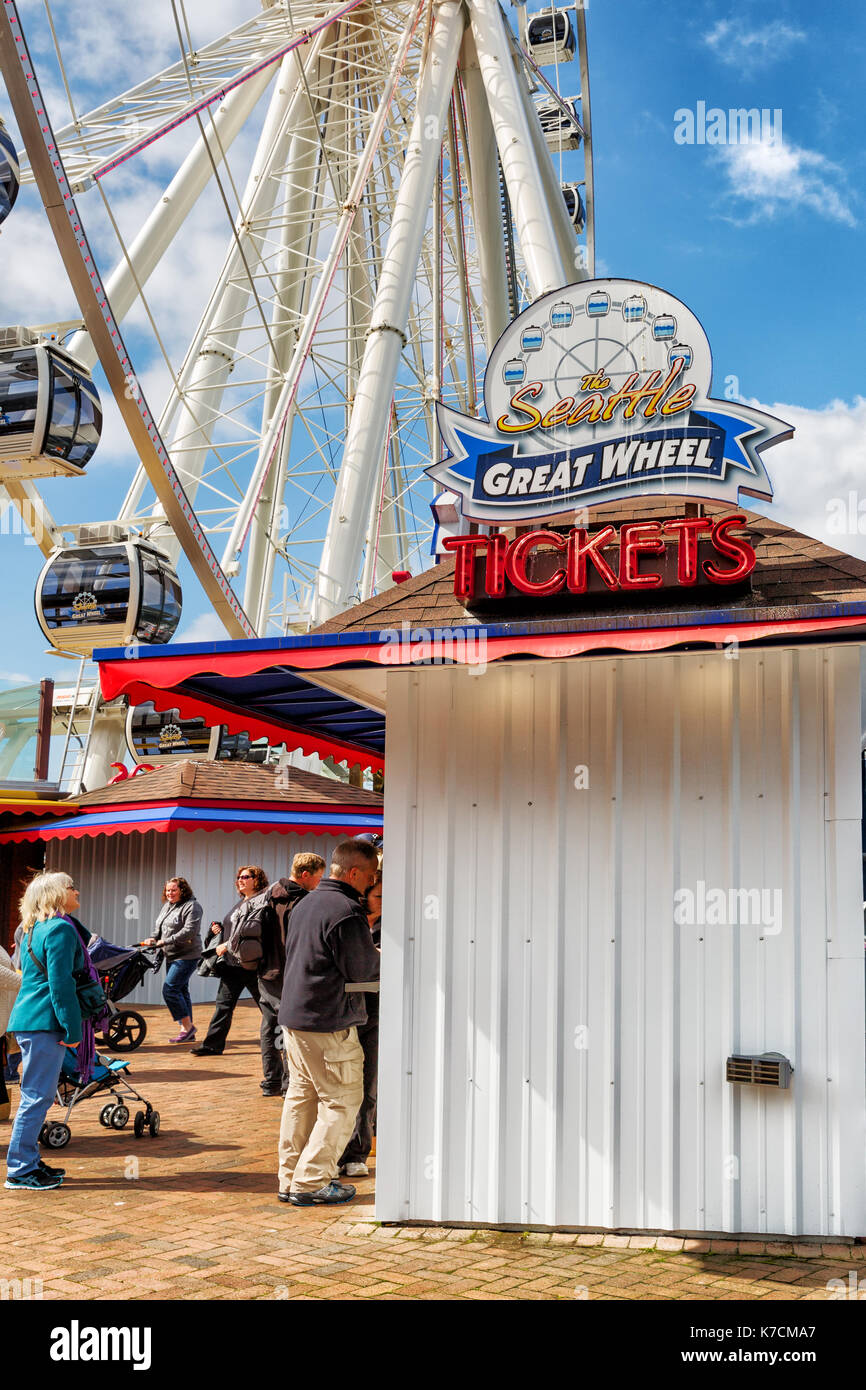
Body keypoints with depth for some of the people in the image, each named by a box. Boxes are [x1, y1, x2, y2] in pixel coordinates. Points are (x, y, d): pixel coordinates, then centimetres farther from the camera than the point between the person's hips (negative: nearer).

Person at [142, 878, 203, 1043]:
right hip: (171, 956, 9)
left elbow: (189, 931, -21)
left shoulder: (191, 906, -12)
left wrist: (166, 941, -21)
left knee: (170, 989, -16)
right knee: (181, 991, 11)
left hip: (187, 955, -9)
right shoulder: (166, 906, 16)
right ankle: (187, 1030, 16)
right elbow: (159, 927, 23)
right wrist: (153, 939, 2)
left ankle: (187, 1026, -7)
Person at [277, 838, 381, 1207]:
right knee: (342, 1100, 0)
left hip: (293, 1014, 9)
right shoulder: (346, 910, -17)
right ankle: (312, 1181, 0)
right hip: (328, 1023, -9)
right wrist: (383, 956, 8)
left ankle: (290, 1178, 20)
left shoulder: (304, 904, 13)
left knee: (300, 1095, 15)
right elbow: (361, 969, -13)